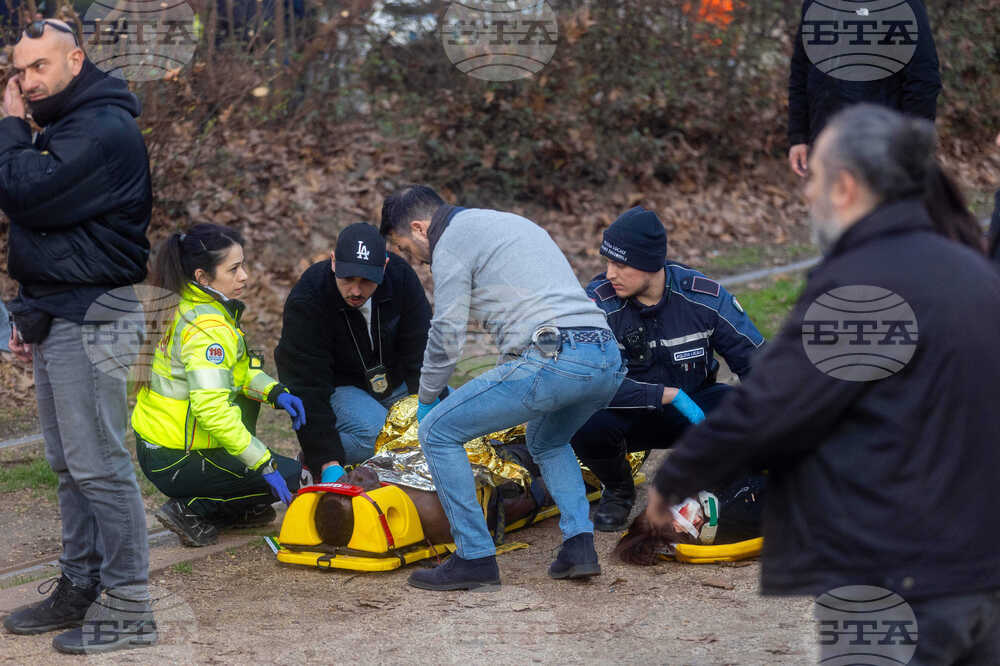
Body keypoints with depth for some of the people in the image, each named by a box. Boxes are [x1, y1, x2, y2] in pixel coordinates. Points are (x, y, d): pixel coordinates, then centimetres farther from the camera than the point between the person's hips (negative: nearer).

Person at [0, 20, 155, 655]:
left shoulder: (104, 130, -14)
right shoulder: (66, 127, 20)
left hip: (89, 318, -10)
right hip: (57, 317, 10)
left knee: (100, 466, -9)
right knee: (71, 465, 13)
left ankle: (129, 607, -5)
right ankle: (81, 586, 20)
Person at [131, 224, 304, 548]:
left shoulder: (180, 306, 5)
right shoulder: (208, 328, -24)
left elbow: (240, 371, 16)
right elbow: (211, 408, -32)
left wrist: (275, 392, 0)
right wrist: (263, 463, -28)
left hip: (153, 442, 9)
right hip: (174, 464, -9)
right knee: (289, 476, 5)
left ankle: (234, 509, 22)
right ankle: (191, 510, -2)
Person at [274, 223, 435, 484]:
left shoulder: (400, 276, -18)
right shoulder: (306, 300, -29)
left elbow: (420, 354, -11)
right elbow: (307, 388, -30)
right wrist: (328, 462, -38)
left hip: (395, 383, 5)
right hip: (338, 386, -5)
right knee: (374, 432, -32)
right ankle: (309, 463, -8)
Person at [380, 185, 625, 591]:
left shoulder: (452, 242, 5)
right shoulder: (511, 223, 32)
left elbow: (447, 337, 2)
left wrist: (426, 399, 20)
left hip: (553, 359, -9)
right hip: (609, 359, 9)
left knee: (438, 432, 3)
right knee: (547, 443, 35)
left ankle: (475, 558, 2)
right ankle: (579, 546, 15)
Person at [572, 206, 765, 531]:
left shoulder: (704, 295, -15)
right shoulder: (599, 302, -20)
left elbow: (757, 362, -9)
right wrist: (669, 394, -34)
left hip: (693, 405, 1)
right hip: (631, 415, -1)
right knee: (585, 425, -34)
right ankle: (618, 491, 2)